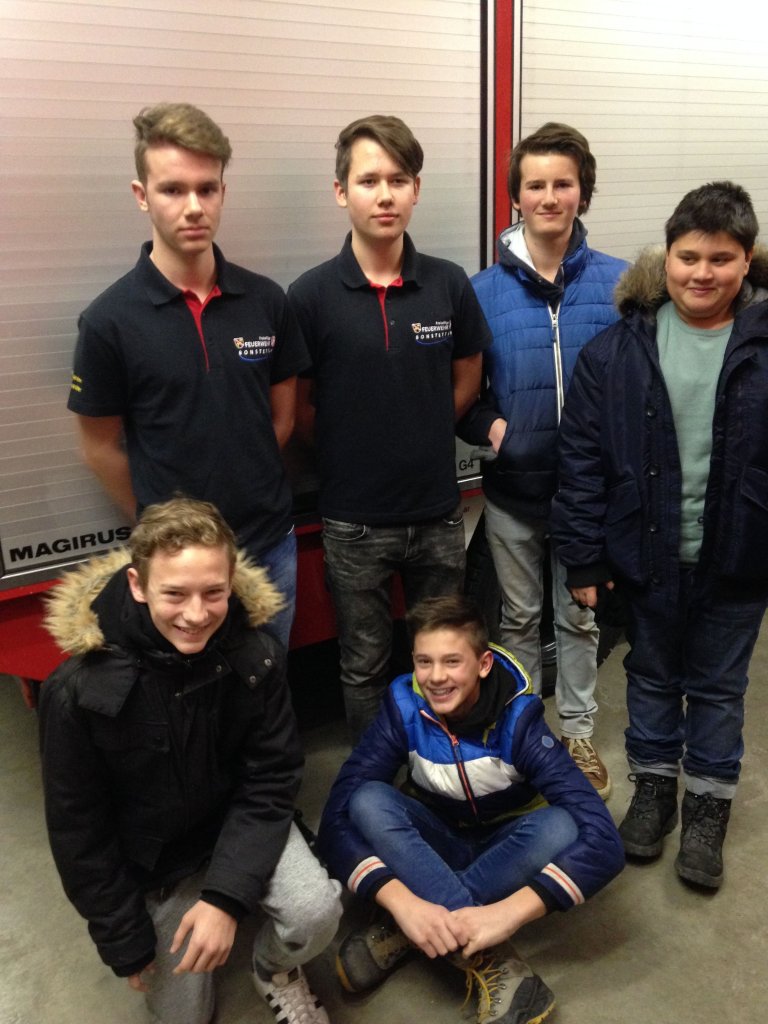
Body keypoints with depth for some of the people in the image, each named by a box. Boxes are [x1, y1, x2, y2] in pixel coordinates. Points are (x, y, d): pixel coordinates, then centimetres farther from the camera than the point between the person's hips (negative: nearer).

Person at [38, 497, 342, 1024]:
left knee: (315, 916, -25)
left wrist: (227, 895, -23)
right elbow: (77, 827, -14)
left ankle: (276, 970, 12)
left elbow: (271, 779, -13)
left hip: (241, 822, 1)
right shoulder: (81, 689, -27)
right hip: (150, 857, 0)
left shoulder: (257, 656, -22)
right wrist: (127, 942, -7)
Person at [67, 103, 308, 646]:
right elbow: (101, 447, -3)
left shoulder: (267, 301, -4)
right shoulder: (109, 320, -12)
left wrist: (246, 496, 6)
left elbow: (282, 417, 6)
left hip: (271, 545, 3)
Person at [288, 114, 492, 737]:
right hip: (354, 521, -2)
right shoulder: (312, 296, -11)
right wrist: (355, 445, 0)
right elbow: (298, 406, -1)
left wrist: (420, 437, 3)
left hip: (438, 512, 2)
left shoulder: (450, 285, -3)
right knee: (365, 667, 14)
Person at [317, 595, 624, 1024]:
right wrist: (403, 901, -42)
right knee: (368, 801, -29)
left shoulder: (518, 719, -26)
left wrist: (506, 913, -44)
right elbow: (338, 817, -26)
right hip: (435, 845, 1)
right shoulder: (404, 707, -21)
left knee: (563, 827, -34)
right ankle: (493, 964, -35)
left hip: (503, 850, -1)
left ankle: (405, 931, -28)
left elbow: (603, 840, -34)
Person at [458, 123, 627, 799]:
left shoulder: (618, 284, -4)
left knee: (580, 617, 16)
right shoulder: (484, 290, -3)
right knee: (519, 617, 16)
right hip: (513, 488, 0)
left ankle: (578, 732, 35)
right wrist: (489, 426, -16)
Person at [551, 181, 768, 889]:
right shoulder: (618, 350, -6)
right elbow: (582, 459, -4)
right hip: (649, 555, 1)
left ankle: (708, 806, 36)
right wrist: (584, 557, -5)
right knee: (652, 676, 19)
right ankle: (653, 788, 40)